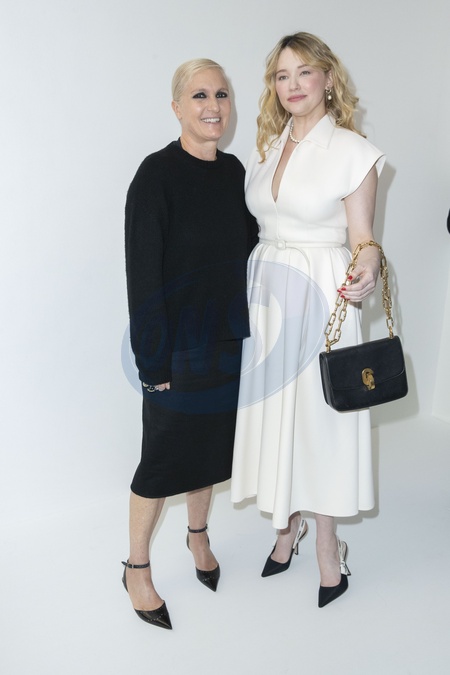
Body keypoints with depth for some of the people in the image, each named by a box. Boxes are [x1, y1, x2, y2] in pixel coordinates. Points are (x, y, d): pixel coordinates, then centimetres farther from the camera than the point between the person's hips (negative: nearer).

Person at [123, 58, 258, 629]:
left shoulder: (233, 170, 5)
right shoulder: (157, 175, -15)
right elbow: (143, 275, -17)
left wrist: (247, 327, 6)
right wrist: (155, 362, -18)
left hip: (227, 337, 6)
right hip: (178, 344, -6)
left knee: (213, 440, 19)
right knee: (165, 455, 6)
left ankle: (197, 536, 43)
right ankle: (136, 569, 27)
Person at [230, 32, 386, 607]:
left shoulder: (353, 151, -5)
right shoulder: (264, 149, 11)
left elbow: (362, 239, -7)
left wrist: (367, 270, -27)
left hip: (321, 298, -5)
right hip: (264, 292, 5)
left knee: (319, 414, 2)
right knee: (272, 409, 10)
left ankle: (327, 544, 22)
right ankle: (287, 525, 31)